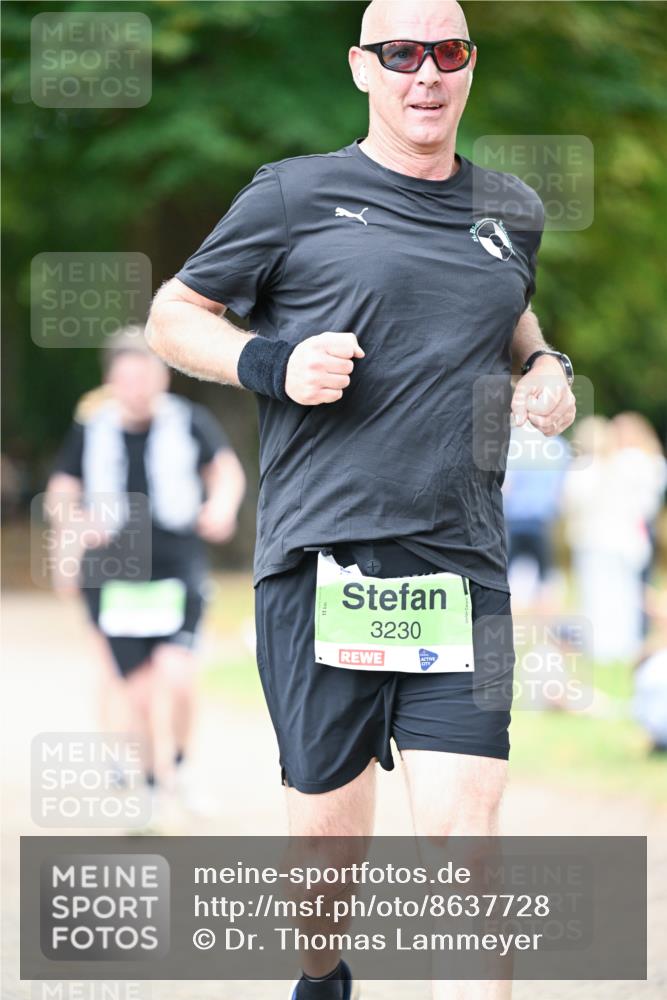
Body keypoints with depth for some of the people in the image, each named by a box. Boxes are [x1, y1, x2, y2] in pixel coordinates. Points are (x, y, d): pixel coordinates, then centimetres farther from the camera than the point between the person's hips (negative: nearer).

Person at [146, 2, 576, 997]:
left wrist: (547, 368, 14)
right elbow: (173, 316, 9)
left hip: (465, 568, 2)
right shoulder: (295, 196, 3)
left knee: (465, 832, -10)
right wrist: (269, 364, -9)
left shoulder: (513, 210, 16)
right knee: (329, 834, 4)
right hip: (322, 561, -2)